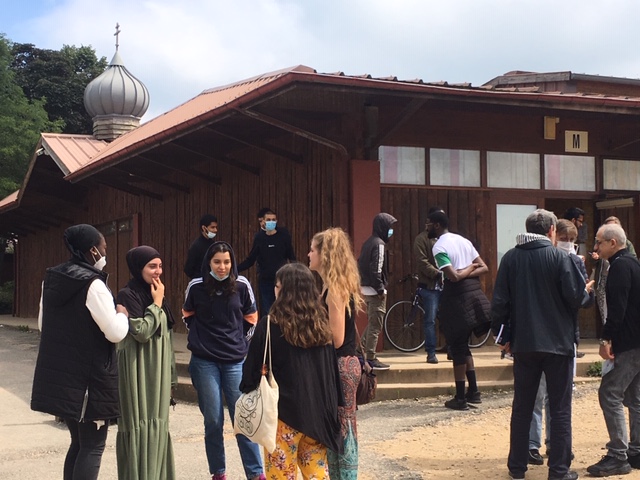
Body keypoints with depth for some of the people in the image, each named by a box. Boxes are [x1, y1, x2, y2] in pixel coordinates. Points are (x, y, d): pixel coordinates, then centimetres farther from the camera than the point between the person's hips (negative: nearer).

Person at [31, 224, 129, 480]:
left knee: (79, 442, 18)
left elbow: (42, 323, 18)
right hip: (89, 377, -8)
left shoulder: (51, 278, 7)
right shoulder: (93, 284, -18)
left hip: (59, 374, 8)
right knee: (93, 445, 0)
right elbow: (116, 333, -17)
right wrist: (121, 314, 2)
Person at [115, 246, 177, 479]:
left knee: (156, 425, 11)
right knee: (139, 427, -4)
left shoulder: (154, 294, 12)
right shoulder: (127, 295, -12)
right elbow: (141, 331, -22)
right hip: (138, 373, -8)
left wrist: (169, 374, 17)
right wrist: (157, 304, -13)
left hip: (158, 372, 8)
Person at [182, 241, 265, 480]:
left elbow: (251, 317, 12)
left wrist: (241, 340, 10)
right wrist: (201, 338, 9)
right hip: (205, 362, 0)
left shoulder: (241, 285, -4)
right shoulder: (196, 286, -4)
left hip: (236, 361, 0)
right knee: (213, 421, 4)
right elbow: (188, 315, 14)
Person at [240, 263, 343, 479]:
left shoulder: (271, 325, -10)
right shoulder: (322, 324, 5)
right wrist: (332, 406, 18)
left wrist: (247, 393, 12)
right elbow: (332, 368, 11)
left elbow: (254, 366, -5)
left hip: (285, 409, -5)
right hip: (319, 409, 5)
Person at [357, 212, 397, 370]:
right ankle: (371, 359, 1)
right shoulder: (379, 244, -15)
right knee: (375, 326, -3)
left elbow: (361, 264, 16)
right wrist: (380, 289, -18)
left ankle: (361, 352, 18)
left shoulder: (368, 242, 14)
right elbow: (376, 270, -22)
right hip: (375, 290, -9)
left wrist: (363, 283, 17)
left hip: (366, 288, 9)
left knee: (371, 323, 18)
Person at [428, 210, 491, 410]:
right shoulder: (463, 240, 13)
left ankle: (460, 398, 6)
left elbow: (453, 276, -21)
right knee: (463, 345, 18)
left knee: (457, 347, 0)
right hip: (474, 293, 8)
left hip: (457, 297, -8)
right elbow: (484, 268, 10)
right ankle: (473, 392, 19)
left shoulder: (439, 247, -12)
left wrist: (468, 268, -3)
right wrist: (471, 271, -4)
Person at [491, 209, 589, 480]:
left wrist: (503, 335, 10)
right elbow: (576, 297, -12)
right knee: (559, 408, 5)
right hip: (558, 343, -3)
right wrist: (587, 292, 10)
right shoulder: (559, 257, -9)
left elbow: (499, 302, 1)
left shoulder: (510, 259, 1)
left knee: (522, 407, 13)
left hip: (523, 344, 3)